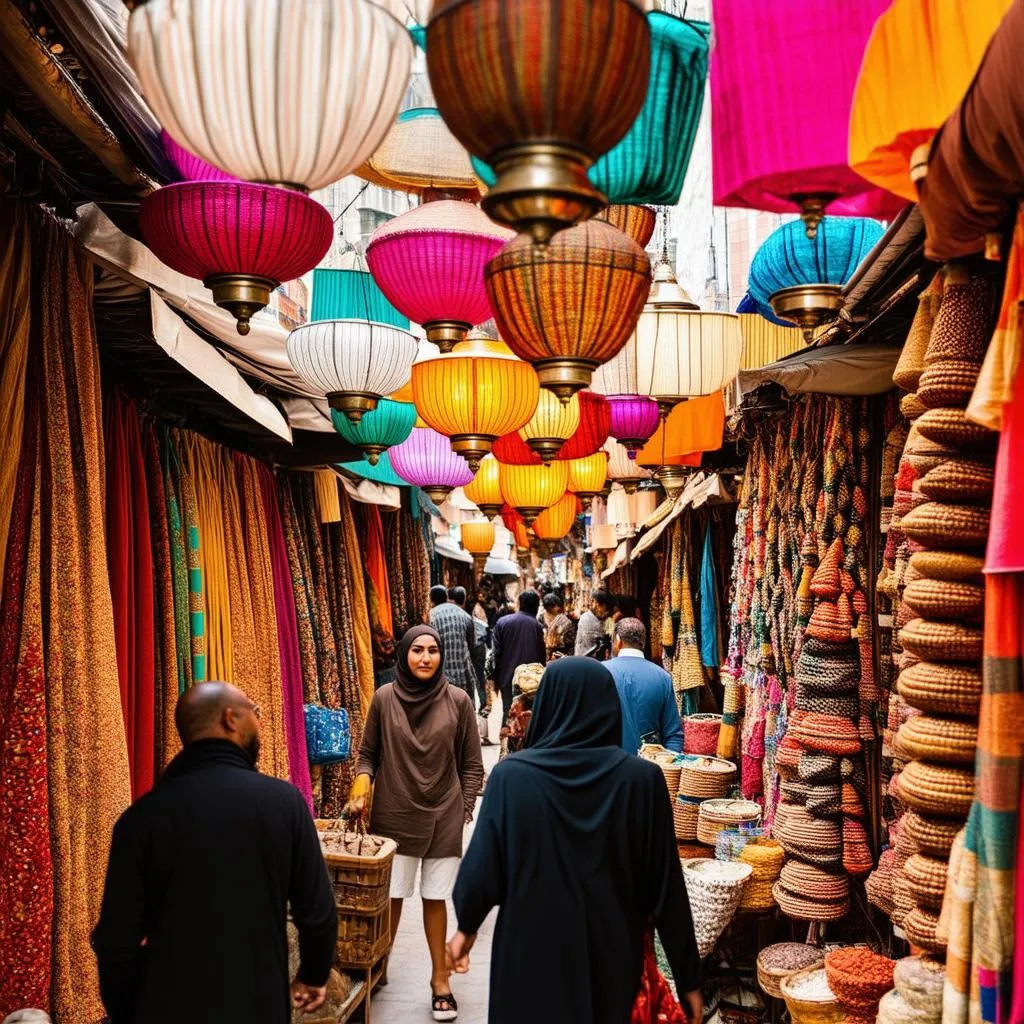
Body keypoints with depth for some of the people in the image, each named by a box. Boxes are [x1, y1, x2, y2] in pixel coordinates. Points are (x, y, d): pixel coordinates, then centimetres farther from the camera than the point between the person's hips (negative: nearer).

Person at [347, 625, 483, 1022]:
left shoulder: (458, 700, -5)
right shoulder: (384, 698, -5)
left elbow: (471, 763, 1)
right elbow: (367, 753, 5)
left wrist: (464, 809, -1)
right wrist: (362, 781, -13)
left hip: (443, 818, 0)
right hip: (394, 816, 0)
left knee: (435, 898, 8)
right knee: (390, 897, 8)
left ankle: (440, 978, 24)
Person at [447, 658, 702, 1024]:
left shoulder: (511, 775, -15)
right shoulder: (643, 778, -13)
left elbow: (482, 867, -9)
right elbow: (666, 886, -10)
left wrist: (467, 925, 11)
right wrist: (688, 977, 1)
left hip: (531, 954, -1)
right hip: (610, 957, 1)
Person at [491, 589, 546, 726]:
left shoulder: (502, 622, -3)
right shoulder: (536, 625, -7)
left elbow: (496, 653, -3)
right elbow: (542, 655, -4)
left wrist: (496, 678, 4)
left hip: (507, 678, 1)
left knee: (508, 711, 11)